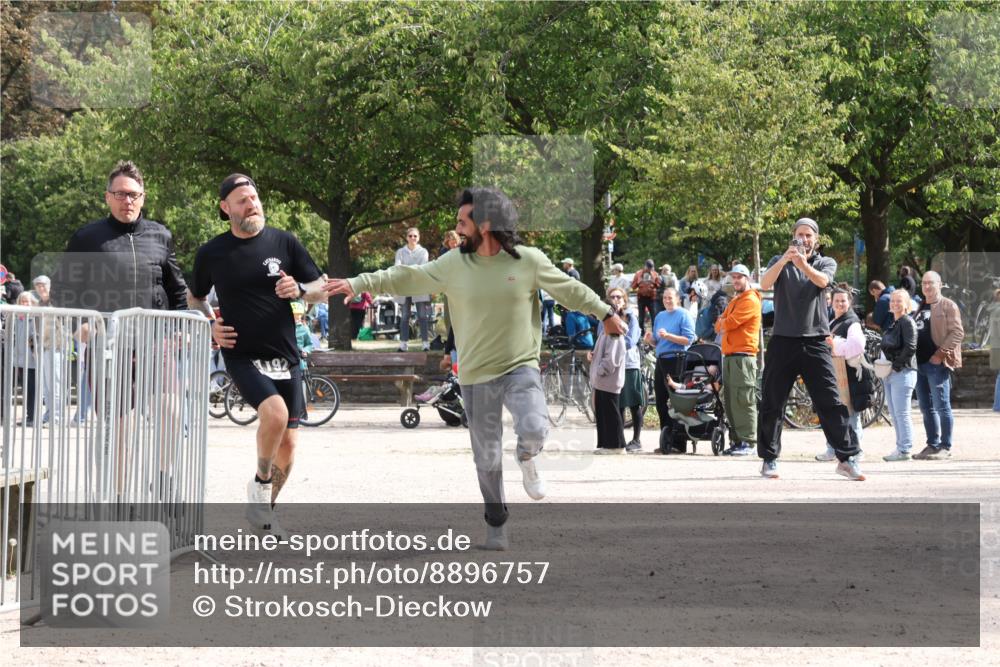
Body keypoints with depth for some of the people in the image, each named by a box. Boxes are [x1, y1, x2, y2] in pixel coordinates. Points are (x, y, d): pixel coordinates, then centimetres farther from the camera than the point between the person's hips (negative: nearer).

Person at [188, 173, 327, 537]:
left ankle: (264, 509, 27)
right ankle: (260, 484, -6)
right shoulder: (212, 254, 1)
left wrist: (300, 290, -15)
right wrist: (210, 325, 0)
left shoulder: (283, 242, 2)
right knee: (275, 413, -29)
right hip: (242, 355, -3)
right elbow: (194, 297, 18)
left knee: (286, 444, 5)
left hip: (284, 356, 3)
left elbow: (321, 289, 7)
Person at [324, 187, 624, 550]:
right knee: (487, 457, 6)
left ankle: (527, 459, 10)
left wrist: (605, 313, 11)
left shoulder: (529, 261, -5)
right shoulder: (453, 265, -1)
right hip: (476, 375, 2)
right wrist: (358, 284, -1)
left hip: (521, 367, -2)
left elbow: (570, 289, 6)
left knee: (534, 429, -27)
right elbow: (405, 277, 4)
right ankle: (496, 525, 25)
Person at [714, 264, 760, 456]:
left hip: (743, 356, -9)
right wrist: (724, 324, -2)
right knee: (729, 401, 8)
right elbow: (720, 326, 19)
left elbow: (730, 322, -14)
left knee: (743, 400, -13)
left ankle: (748, 442, -14)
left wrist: (723, 323, 6)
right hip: (729, 355, 9)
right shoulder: (733, 301, 24)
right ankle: (737, 440, 11)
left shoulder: (750, 301, -6)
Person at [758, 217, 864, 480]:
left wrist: (803, 265, -34)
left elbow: (822, 281, -13)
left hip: (815, 341, -1)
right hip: (783, 340, 1)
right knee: (772, 404, 3)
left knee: (830, 402, -7)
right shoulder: (779, 262, 12)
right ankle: (769, 459, 14)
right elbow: (765, 284, -10)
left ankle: (847, 457, -6)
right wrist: (784, 260, -27)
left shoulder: (826, 263, 11)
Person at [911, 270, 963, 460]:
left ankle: (945, 447, -2)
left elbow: (957, 332, -11)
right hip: (920, 363, 8)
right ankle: (932, 445, 16)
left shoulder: (948, 306, -3)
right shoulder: (920, 308, 20)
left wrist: (940, 354, -17)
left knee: (941, 406, -6)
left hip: (937, 364, -8)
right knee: (926, 408, 10)